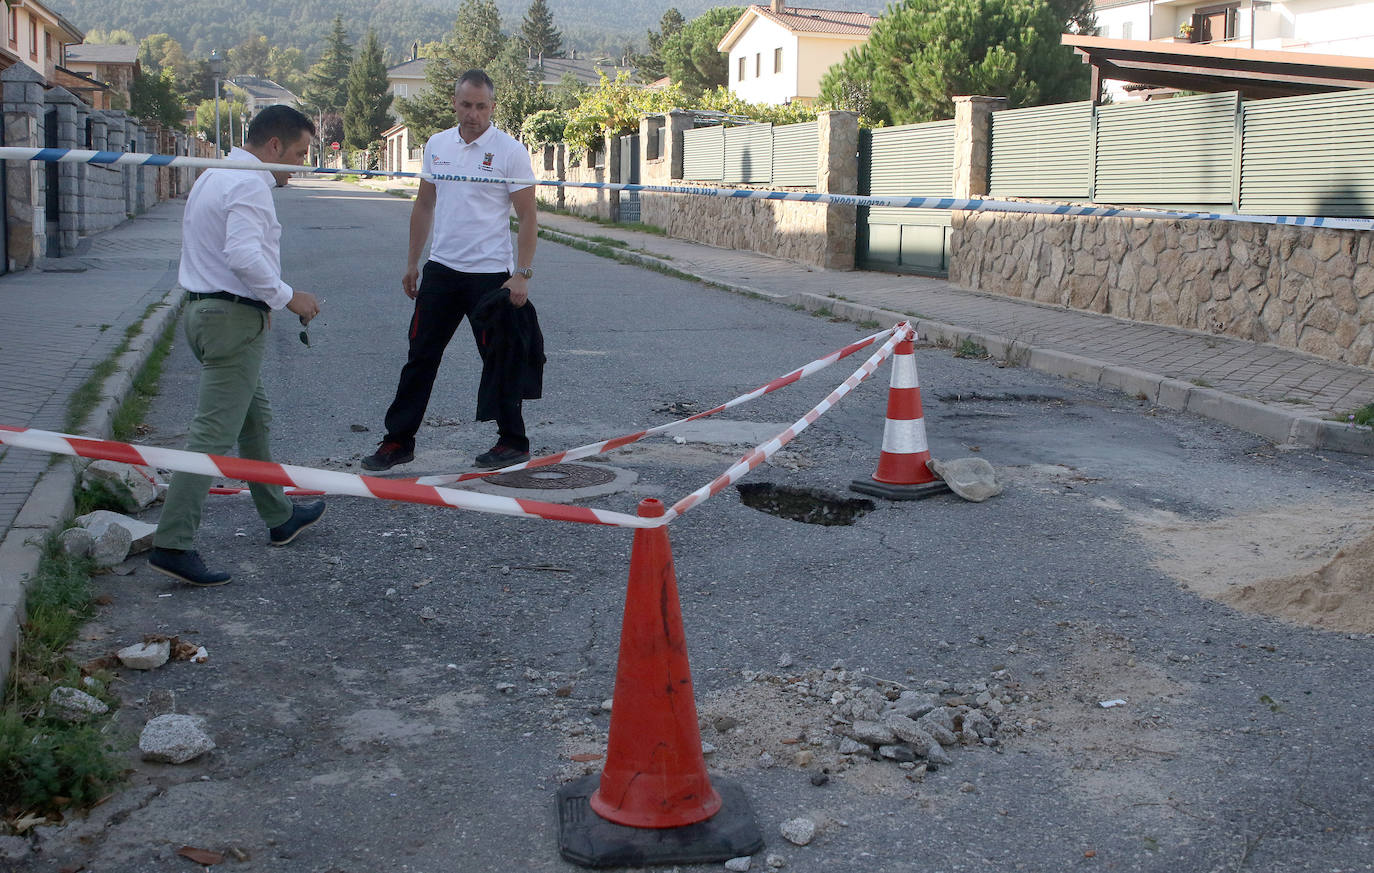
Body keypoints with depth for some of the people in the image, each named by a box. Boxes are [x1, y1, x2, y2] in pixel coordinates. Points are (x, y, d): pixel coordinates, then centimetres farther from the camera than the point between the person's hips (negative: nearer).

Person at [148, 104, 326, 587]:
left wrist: (264, 301, 19)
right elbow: (244, 254, -28)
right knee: (213, 434, -11)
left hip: (203, 308, 11)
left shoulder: (215, 176, 17)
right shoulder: (249, 185, -15)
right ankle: (172, 545, -13)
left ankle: (280, 516, 34)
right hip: (234, 318, -11)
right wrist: (286, 297, -18)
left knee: (254, 418, 22)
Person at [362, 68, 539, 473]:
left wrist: (523, 274, -15)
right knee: (420, 356, 7)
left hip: (490, 273, -5)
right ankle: (399, 442, 14)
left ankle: (513, 442, 16)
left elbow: (527, 217, -8)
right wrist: (412, 263, 14)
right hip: (441, 269, 5)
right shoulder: (437, 145, 8)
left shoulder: (510, 151, -8)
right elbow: (424, 205, 16)